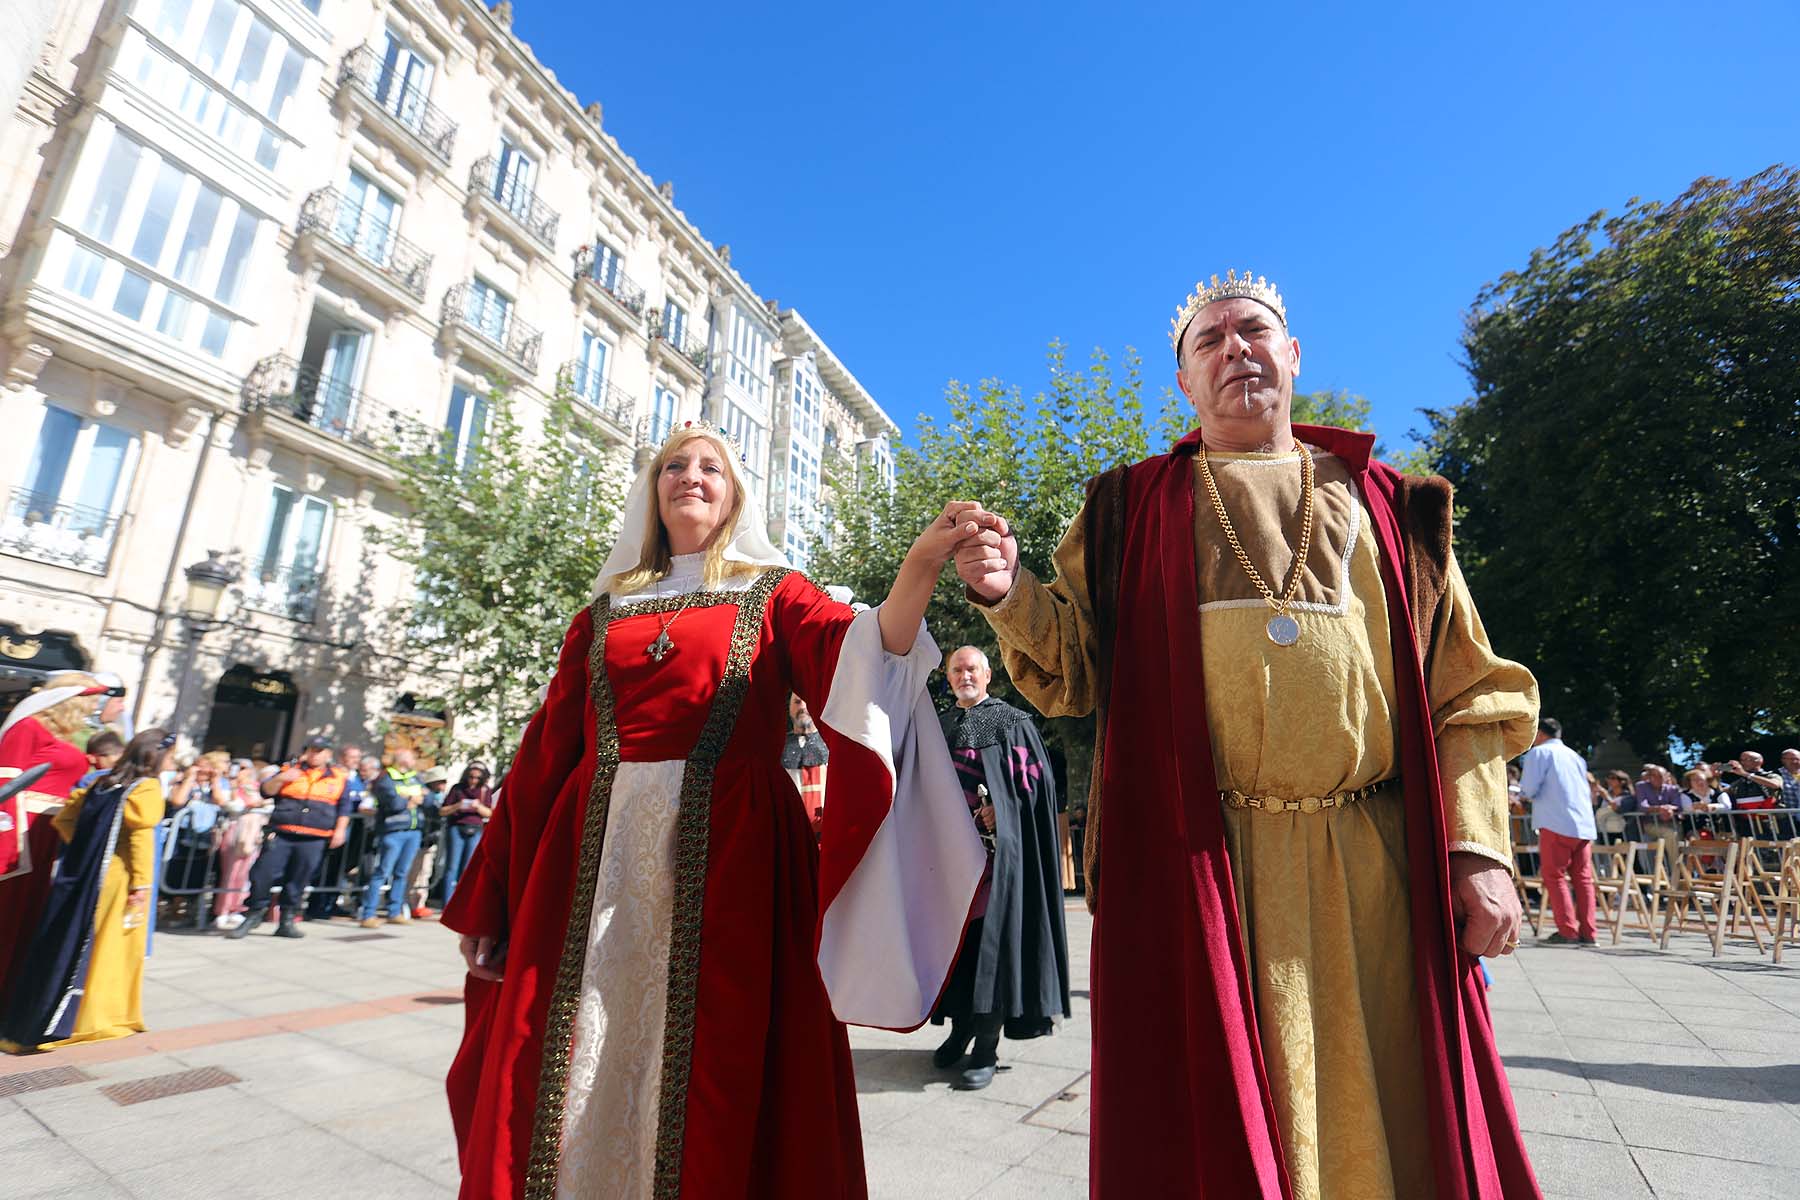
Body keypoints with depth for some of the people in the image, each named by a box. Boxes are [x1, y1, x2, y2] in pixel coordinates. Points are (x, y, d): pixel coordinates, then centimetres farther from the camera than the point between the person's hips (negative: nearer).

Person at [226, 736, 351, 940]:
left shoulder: (339, 778, 9)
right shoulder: (289, 770, 11)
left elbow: (344, 808, 13)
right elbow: (266, 792, 5)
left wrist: (339, 830, 4)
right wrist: (280, 779, -13)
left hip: (313, 841, 0)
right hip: (280, 835, 0)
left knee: (297, 881, 7)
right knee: (263, 875, -4)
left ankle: (287, 921, 19)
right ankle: (252, 917, 14)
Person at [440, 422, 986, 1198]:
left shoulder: (771, 594, 8)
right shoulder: (605, 610, 16)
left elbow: (860, 651, -12)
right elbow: (544, 752, 14)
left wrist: (920, 565, -32)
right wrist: (489, 900, 14)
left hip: (730, 853, -2)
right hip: (598, 857, 3)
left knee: (716, 1076, 3)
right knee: (563, 1073, 8)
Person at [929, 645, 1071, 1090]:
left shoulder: (1011, 722, 3)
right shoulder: (939, 728, 16)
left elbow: (1035, 778, -4)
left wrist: (1001, 809, -16)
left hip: (996, 844, -4)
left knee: (991, 933, -6)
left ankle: (986, 1047, 2)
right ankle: (960, 1028, 22)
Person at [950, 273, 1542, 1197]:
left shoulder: (1385, 504, 14)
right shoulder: (1133, 507, 9)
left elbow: (1466, 693, 10)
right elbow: (1078, 672, 5)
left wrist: (1478, 847, -1)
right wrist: (1011, 597, -13)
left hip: (1371, 867, 2)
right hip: (1191, 868, -1)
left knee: (1384, 1118, 11)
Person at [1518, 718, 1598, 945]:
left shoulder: (1538, 752, -1)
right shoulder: (1575, 756, 21)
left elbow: (1529, 789, -9)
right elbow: (1587, 792, 25)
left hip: (1556, 824, -6)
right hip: (1584, 824, 6)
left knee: (1555, 877, -2)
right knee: (1583, 878, 7)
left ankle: (1567, 931, -5)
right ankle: (1587, 932, 6)